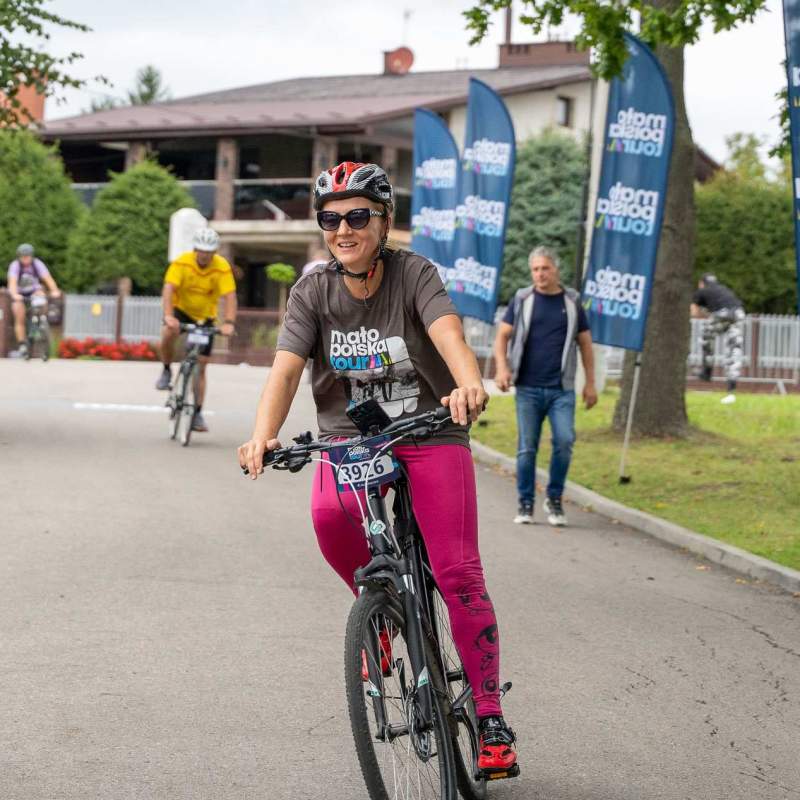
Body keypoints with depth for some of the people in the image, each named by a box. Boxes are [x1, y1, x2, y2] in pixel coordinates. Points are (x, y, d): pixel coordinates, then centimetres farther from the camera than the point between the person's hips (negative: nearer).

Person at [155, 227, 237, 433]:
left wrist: (229, 322, -42)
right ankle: (167, 371, -8)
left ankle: (197, 413, 10)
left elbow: (230, 296, -26)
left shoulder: (222, 268, -19)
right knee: (168, 333, -35)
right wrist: (168, 316, -47)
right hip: (181, 310, -1)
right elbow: (168, 289, -32)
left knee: (200, 367, 1)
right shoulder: (182, 263, -22)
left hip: (205, 318, 1)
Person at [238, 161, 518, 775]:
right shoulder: (313, 292, -4)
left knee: (459, 574, -16)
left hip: (430, 433, -2)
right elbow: (286, 368, -15)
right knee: (331, 516, -32)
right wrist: (263, 435, -35)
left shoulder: (414, 274, -10)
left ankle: (490, 717, -3)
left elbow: (448, 333, -29)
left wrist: (468, 384, -52)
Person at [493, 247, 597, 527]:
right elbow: (502, 336, 7)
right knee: (526, 448, 0)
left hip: (562, 389, 0)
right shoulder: (522, 301, 6)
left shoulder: (572, 303, 9)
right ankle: (525, 504, 11)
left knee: (564, 441, -14)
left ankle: (554, 499, 3)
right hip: (528, 388, 0)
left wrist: (590, 383, 10)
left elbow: (585, 344, 14)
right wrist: (502, 367, -9)